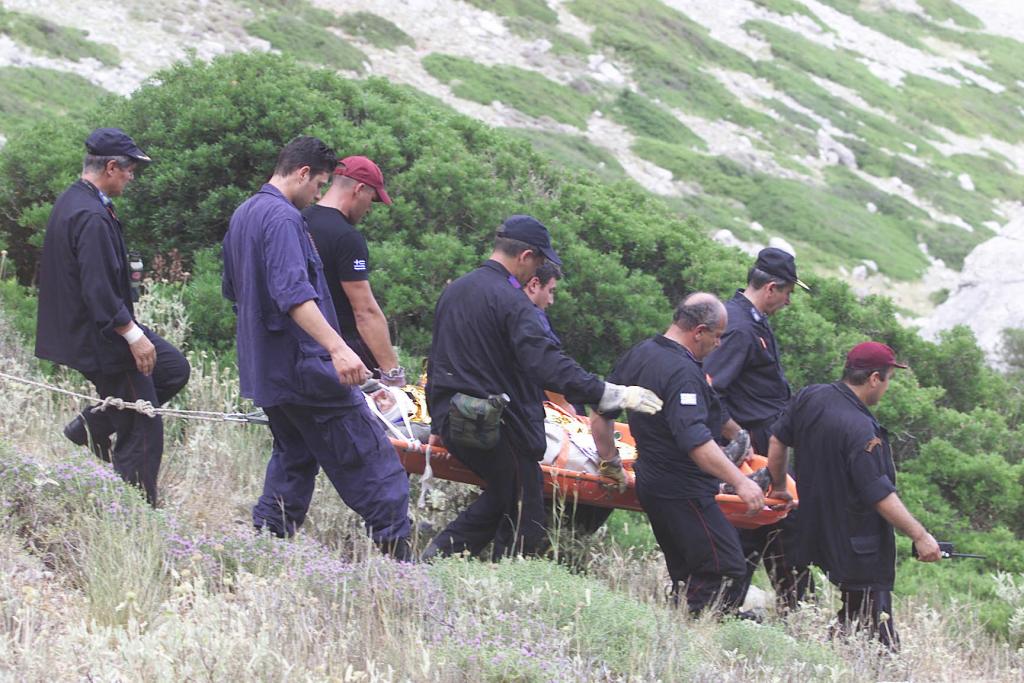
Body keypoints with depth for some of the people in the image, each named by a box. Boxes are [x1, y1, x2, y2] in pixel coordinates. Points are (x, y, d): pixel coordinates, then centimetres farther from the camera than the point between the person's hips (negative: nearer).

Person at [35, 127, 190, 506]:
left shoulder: (69, 202, 8)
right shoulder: (92, 218, -25)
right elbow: (98, 291, -29)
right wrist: (132, 335, -23)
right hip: (100, 339, -10)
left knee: (174, 369, 20)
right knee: (143, 433, -2)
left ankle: (94, 425, 19)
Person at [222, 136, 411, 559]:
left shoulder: (241, 217, 15)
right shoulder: (283, 218, -16)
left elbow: (232, 291, 27)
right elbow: (293, 294, -29)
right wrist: (337, 348, -37)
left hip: (263, 369, 10)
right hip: (305, 365, -10)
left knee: (294, 457, 18)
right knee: (369, 460, -5)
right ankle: (397, 551, -5)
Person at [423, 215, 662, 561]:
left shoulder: (453, 291, 13)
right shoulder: (511, 301, -17)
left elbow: (436, 362, 22)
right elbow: (545, 364, -28)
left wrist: (438, 423, 32)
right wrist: (607, 393, -29)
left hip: (454, 422, 9)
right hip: (498, 428, -9)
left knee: (501, 497, 24)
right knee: (524, 522, 3)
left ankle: (439, 554, 14)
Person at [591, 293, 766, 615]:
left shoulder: (638, 354, 9)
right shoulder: (682, 373, -21)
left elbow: (600, 416, 18)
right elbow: (695, 440, -30)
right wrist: (740, 480, -29)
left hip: (649, 480, 10)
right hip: (683, 491, -10)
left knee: (687, 576, 15)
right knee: (725, 570, -9)